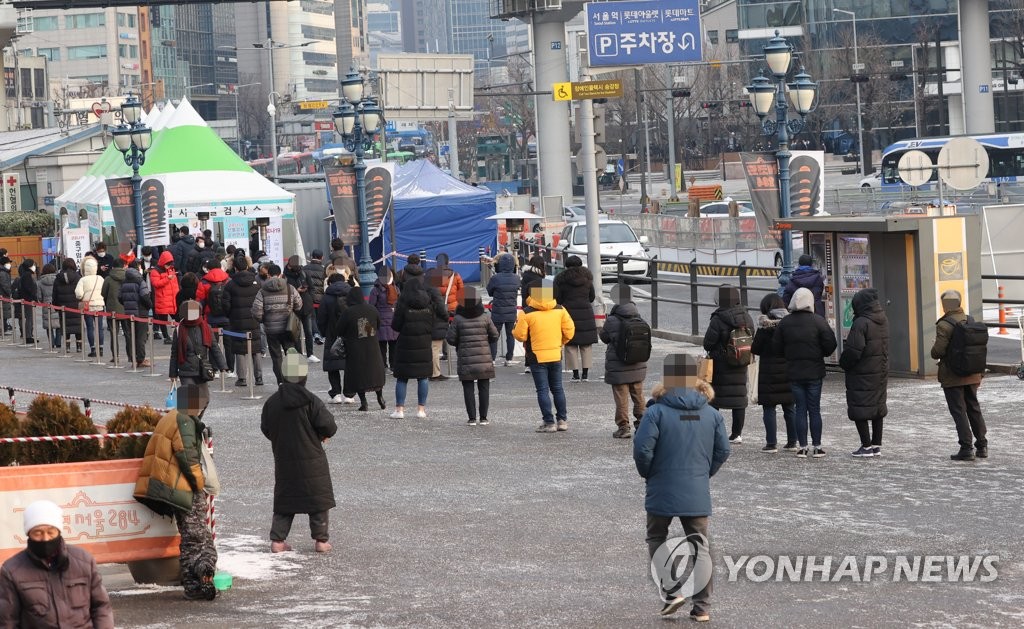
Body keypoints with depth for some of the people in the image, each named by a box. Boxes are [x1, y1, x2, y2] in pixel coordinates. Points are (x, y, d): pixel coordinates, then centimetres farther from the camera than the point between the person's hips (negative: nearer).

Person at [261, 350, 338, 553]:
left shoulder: (272, 402, -3)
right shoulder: (310, 401, -15)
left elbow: (266, 429, 7)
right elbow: (329, 427, -15)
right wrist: (322, 435, 7)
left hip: (283, 460, 4)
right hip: (311, 461, -4)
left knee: (284, 499, 13)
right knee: (319, 499, 8)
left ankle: (277, 540, 7)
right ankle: (321, 540, 10)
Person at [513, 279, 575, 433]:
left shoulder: (528, 313, -12)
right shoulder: (560, 310, -1)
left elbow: (520, 335, -9)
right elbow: (569, 331, 2)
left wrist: (516, 326, 12)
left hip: (537, 356, -4)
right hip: (556, 355, 4)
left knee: (543, 390, 1)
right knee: (557, 388, 15)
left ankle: (549, 422, -2)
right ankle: (562, 420, 17)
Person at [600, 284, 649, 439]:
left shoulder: (612, 321, -16)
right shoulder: (639, 319, -3)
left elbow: (604, 337, -1)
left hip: (618, 368, -5)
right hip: (638, 366, 5)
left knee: (621, 398, 2)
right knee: (638, 396, 17)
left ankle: (623, 427, 3)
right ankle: (641, 422, 23)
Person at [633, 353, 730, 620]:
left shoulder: (656, 412, -12)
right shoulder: (711, 414, 1)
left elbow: (642, 449, -16)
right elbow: (723, 451, 4)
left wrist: (649, 474, 2)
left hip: (662, 492, -3)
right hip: (698, 494, 3)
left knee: (657, 540, 16)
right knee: (700, 546, 11)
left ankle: (672, 590, 0)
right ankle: (702, 606, 9)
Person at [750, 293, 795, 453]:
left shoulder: (765, 325, -13)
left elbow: (755, 349, -9)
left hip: (770, 372, -5)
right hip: (789, 371, 5)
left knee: (769, 408, 1)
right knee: (789, 407, 12)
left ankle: (771, 443, -2)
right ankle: (792, 442, 15)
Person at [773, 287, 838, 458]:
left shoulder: (785, 322, -3)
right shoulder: (817, 321, -10)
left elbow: (776, 346, 1)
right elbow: (830, 344, -11)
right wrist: (821, 354, 9)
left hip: (794, 372, 2)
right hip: (814, 372, -2)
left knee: (800, 409, 6)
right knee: (814, 409, 5)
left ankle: (802, 447, 5)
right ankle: (817, 447, 7)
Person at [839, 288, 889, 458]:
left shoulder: (861, 323, -19)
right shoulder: (883, 321, 7)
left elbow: (852, 351, -20)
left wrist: (844, 364, -3)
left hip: (862, 374, -8)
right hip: (881, 372, 8)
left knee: (860, 410, -1)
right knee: (878, 407, 15)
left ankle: (866, 446, -2)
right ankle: (876, 445, 20)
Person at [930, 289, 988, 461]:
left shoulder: (944, 326, -16)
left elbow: (938, 350, -21)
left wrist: (933, 352, 4)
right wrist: (979, 374, 18)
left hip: (952, 377, -7)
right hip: (972, 376, 7)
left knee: (959, 412, -2)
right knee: (974, 409, 16)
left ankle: (966, 448, -4)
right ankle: (982, 446, 19)